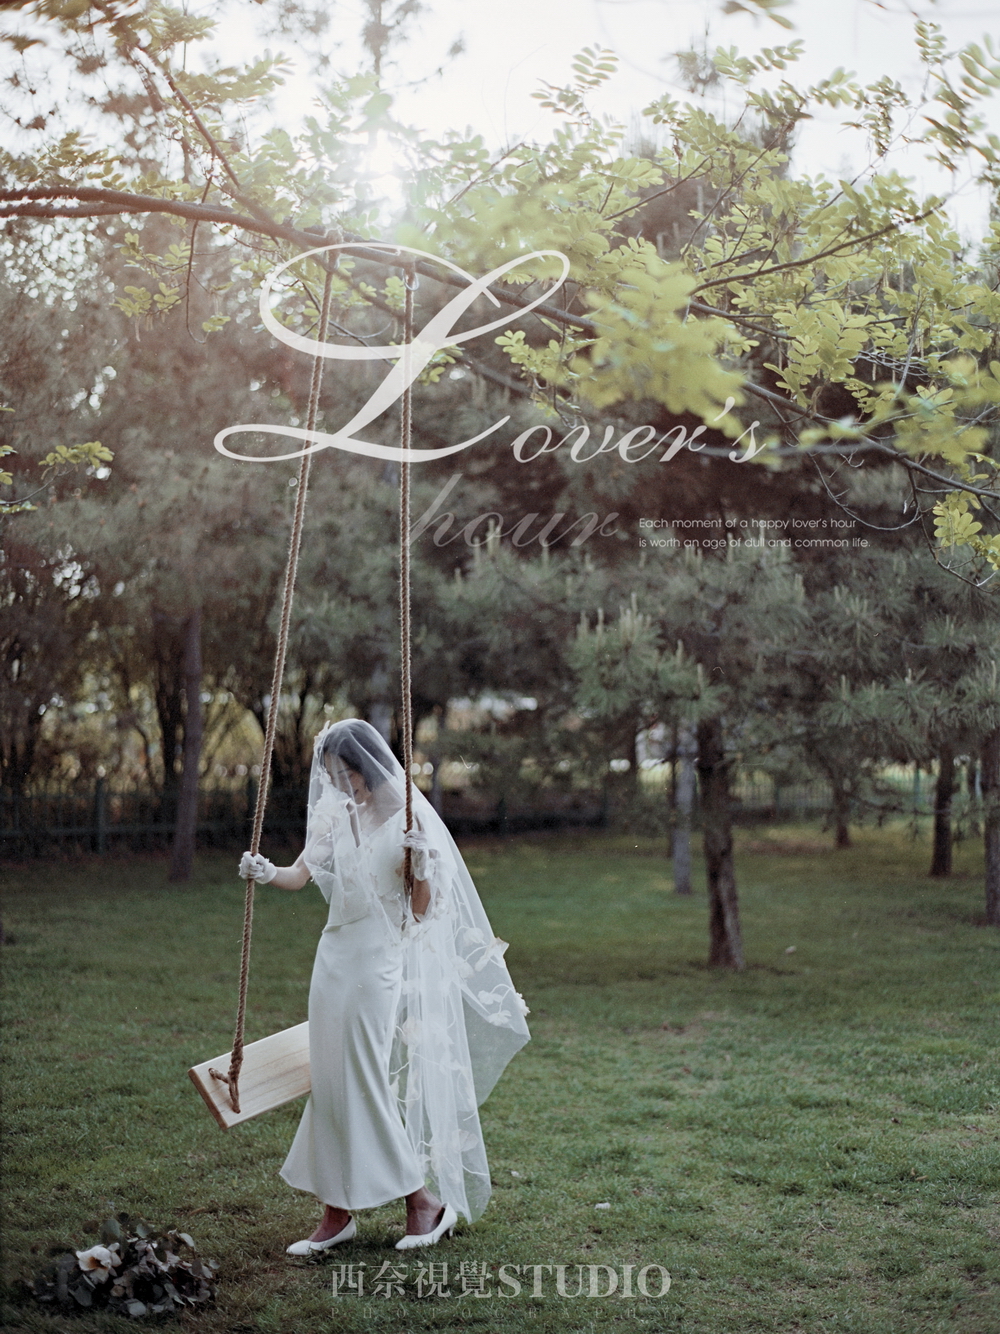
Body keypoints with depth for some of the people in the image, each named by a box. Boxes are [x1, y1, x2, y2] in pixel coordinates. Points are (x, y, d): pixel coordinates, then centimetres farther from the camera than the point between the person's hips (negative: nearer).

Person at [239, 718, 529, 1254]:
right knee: (333, 1084, 7)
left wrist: (421, 866, -27)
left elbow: (422, 908, -9)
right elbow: (301, 873, 4)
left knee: (367, 1084, -6)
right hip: (337, 959, 6)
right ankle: (337, 1211, 15)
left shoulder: (408, 818, -10)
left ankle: (425, 1200, 9)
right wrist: (266, 872, -16)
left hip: (383, 965, -6)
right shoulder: (337, 816, 8)